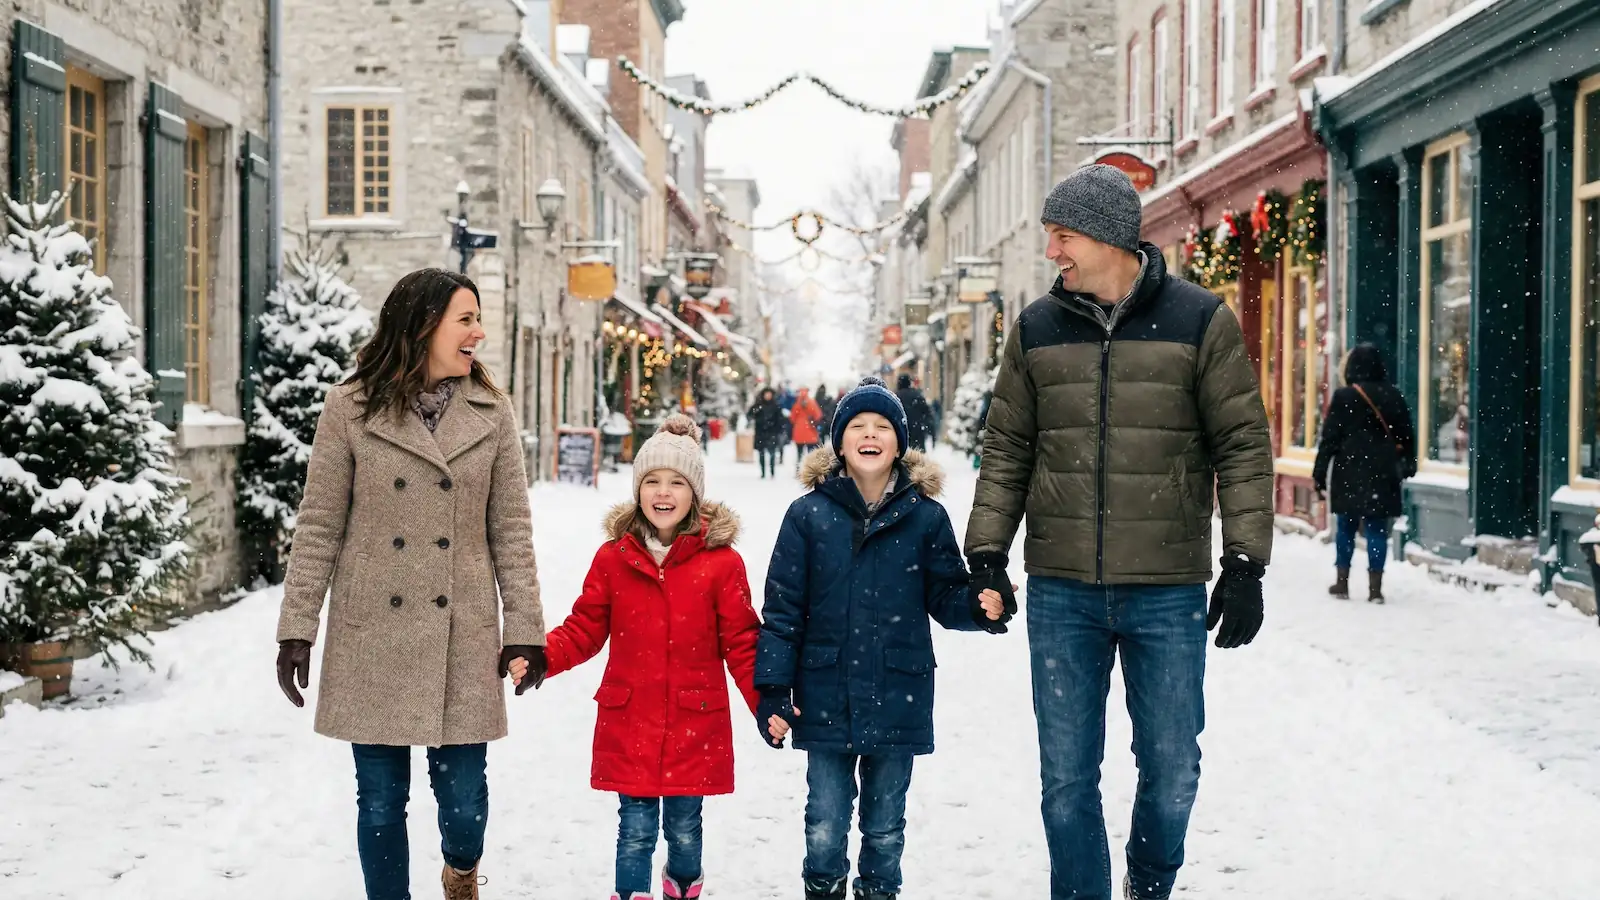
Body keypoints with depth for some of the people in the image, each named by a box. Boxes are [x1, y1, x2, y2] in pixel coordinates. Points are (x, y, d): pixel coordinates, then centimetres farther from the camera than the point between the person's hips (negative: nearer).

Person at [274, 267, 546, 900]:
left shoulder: (490, 412, 5)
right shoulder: (350, 409, -1)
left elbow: (511, 530, 5)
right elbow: (318, 527, 1)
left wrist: (525, 629, 1)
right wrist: (296, 628, -3)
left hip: (462, 636, 1)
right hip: (372, 635, -1)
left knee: (462, 794, 3)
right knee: (381, 801, 6)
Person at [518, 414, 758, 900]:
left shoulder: (722, 562, -6)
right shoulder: (613, 558, -1)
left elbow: (741, 644, -3)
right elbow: (583, 630, 4)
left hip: (695, 725, 0)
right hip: (629, 722, 1)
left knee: (683, 828, 14)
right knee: (636, 830, 4)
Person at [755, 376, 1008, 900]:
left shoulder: (925, 516, -1)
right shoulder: (809, 515, -3)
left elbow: (946, 596, 5)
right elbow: (782, 609, -2)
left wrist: (980, 606, -17)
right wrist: (772, 690, -6)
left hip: (898, 700, 1)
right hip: (826, 698, -1)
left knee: (885, 826, 12)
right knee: (825, 826, 6)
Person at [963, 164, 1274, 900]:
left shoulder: (1199, 321, -2)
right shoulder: (1037, 329, 6)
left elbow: (1244, 447, -1)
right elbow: (1006, 450, 11)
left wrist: (1245, 565, -6)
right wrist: (987, 554, 3)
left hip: (1169, 592, -2)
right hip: (1062, 592, 2)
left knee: (1171, 769, 8)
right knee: (1066, 777, 5)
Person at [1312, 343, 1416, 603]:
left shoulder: (1343, 397, -6)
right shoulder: (1393, 396, 4)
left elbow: (1329, 439, -6)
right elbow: (1407, 435, 12)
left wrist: (1319, 474, -1)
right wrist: (1408, 465, 26)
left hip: (1349, 473, -2)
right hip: (1382, 474, 2)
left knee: (1346, 527, 10)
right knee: (1377, 530, 2)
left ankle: (1342, 583, 13)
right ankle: (1375, 589, -1)